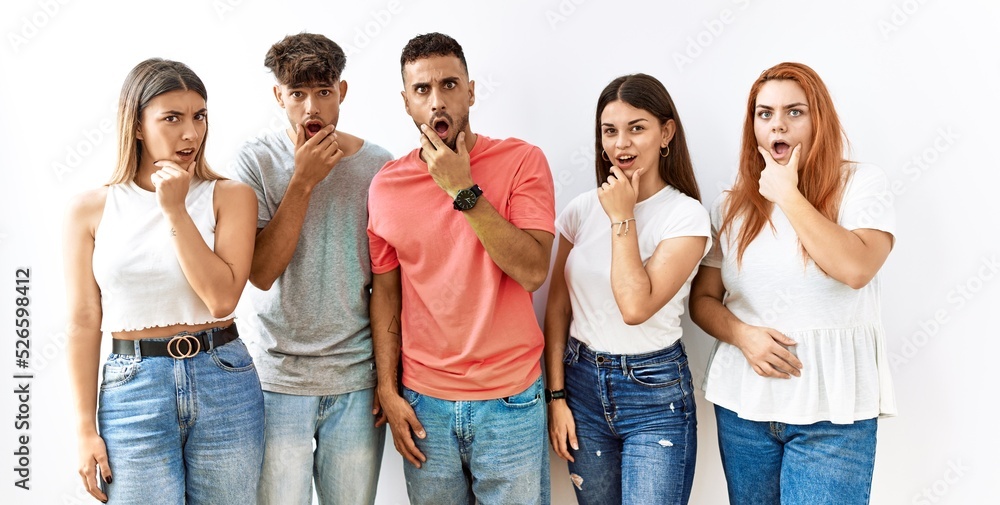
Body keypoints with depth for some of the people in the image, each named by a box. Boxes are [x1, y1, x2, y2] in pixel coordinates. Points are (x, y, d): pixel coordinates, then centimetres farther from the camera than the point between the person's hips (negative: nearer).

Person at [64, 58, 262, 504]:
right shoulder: (91, 209, 0)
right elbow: (84, 322, 2)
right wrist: (86, 429, 1)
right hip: (132, 388, 0)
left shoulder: (230, 196, -1)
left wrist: (176, 211, -14)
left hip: (224, 385, 1)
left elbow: (222, 298, -12)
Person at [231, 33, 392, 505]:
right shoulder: (256, 160, -3)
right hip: (279, 381, -1)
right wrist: (303, 180, -15)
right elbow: (262, 272, -12)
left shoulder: (378, 165, 0)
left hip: (358, 381, 1)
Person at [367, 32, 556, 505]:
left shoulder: (521, 160, -7)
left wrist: (464, 191, -19)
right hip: (423, 402, 2)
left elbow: (533, 271, -17)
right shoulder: (386, 185, 1)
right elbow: (385, 291, 7)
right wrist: (388, 389, 3)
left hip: (510, 400, -2)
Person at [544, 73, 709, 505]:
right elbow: (558, 307, 5)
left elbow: (636, 307, -22)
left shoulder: (686, 216, -10)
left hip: (655, 393, -4)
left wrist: (623, 218, -16)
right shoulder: (582, 209, 1)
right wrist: (556, 396, 2)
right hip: (582, 382, 4)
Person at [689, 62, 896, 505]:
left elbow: (856, 268, -21)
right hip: (743, 404, 4)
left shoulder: (860, 184, -3)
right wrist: (742, 335, -11)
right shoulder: (731, 206, 6)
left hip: (833, 409, -3)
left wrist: (788, 195, -15)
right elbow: (703, 298, 9)